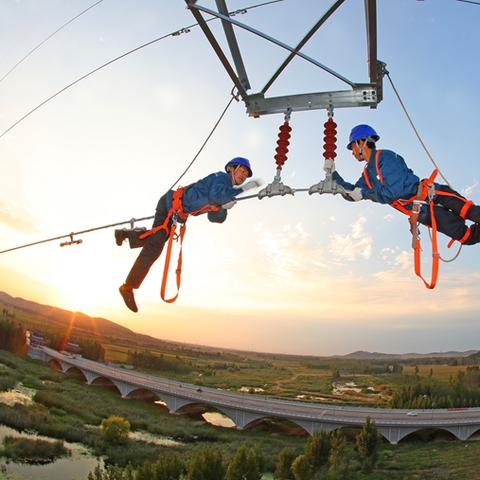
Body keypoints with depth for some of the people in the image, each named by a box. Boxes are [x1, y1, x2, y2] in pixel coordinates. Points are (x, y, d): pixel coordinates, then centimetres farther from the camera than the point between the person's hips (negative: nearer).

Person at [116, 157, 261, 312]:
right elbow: (215, 196, -37)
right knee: (155, 246, -16)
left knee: (154, 240, 26)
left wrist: (224, 207, -9)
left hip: (178, 213, 10)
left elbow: (215, 218, 11)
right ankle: (128, 287, -12)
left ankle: (124, 234, 46)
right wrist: (243, 188, -33)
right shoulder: (221, 177, -14)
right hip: (170, 204, -10)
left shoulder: (227, 190, 12)